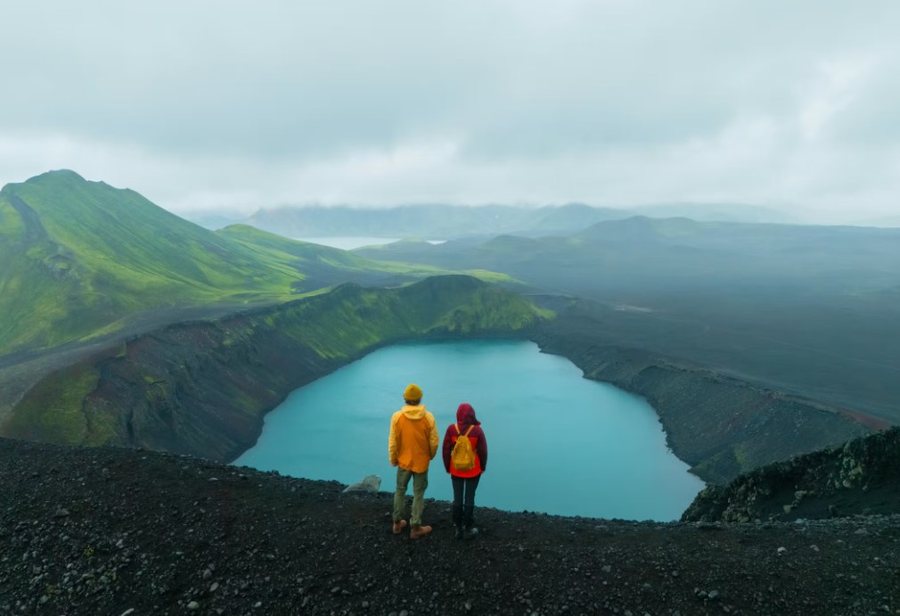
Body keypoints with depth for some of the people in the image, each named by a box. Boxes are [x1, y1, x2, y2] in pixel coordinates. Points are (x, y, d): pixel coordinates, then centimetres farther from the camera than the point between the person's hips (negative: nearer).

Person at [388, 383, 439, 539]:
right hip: (421, 462, -1)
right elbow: (434, 442, -8)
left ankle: (397, 523, 30)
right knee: (418, 494, 11)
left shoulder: (397, 417, -16)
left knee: (400, 491, 19)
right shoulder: (428, 417, -15)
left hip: (403, 461, 1)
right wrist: (430, 456, 12)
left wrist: (393, 460, 7)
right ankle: (416, 528, 18)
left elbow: (393, 442, -9)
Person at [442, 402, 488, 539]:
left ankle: (458, 528, 21)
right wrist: (483, 467, 8)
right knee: (469, 498, 8)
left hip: (456, 470, 1)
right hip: (473, 470, -1)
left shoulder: (451, 429, -12)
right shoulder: (477, 430, -15)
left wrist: (447, 467, 10)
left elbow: (446, 450, -5)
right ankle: (468, 529, 17)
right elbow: (483, 451, -9)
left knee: (457, 498, 11)